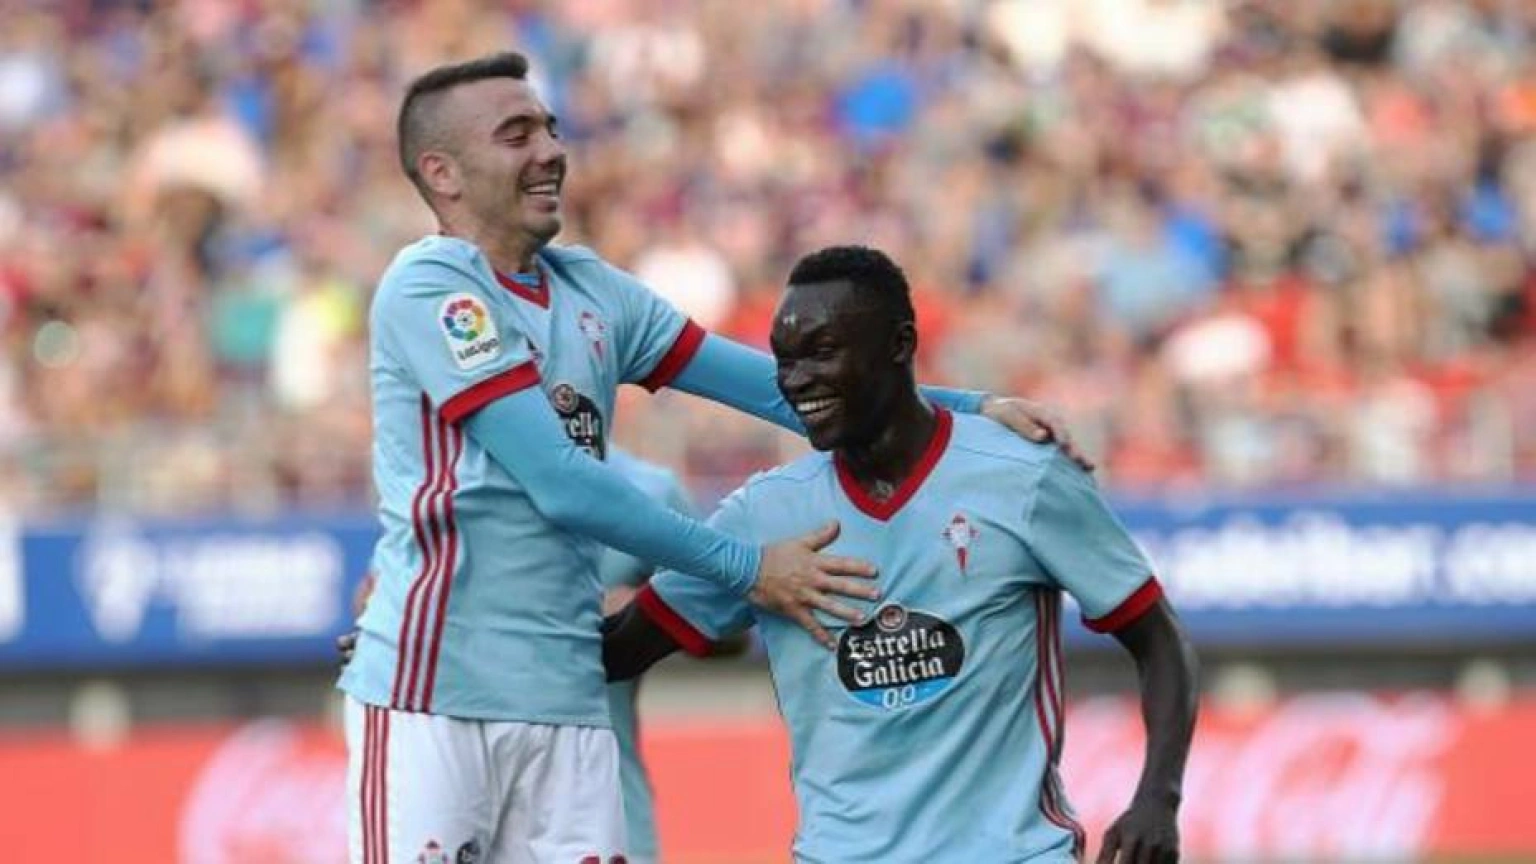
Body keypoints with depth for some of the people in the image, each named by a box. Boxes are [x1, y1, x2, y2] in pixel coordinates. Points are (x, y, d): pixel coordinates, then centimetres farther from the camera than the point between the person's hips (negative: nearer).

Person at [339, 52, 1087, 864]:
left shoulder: (588, 288, 12)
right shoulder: (428, 289, -10)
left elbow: (786, 385, 11)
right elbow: (561, 485, -16)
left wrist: (967, 409, 1)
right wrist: (747, 569, -14)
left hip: (565, 701, 7)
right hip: (431, 696, -7)